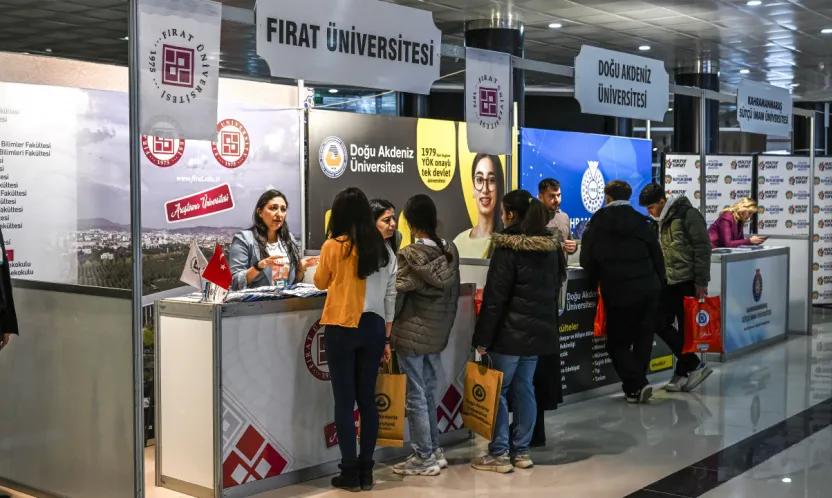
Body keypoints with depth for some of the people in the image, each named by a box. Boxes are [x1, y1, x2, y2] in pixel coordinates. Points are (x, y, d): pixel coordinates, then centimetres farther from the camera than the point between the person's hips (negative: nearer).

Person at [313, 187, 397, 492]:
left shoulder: (333, 246, -8)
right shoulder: (384, 250, 4)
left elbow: (320, 283, 9)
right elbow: (390, 296, 8)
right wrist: (386, 337, 15)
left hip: (341, 328, -4)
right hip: (373, 327, 4)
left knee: (344, 401, 3)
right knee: (368, 400, 10)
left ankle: (350, 473, 6)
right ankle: (366, 471, 15)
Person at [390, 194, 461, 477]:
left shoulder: (409, 256, -16)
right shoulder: (450, 251, 3)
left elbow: (397, 296, -13)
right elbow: (454, 294, 11)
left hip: (412, 334, -7)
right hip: (437, 334, 7)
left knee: (415, 397, 3)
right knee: (428, 394, 18)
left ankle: (424, 458, 9)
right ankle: (435, 452, 24)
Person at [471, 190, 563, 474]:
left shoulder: (508, 248, -15)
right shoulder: (551, 246, 8)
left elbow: (494, 297, -15)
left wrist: (483, 337, -12)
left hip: (510, 330, -7)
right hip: (540, 328, 7)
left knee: (497, 390, 2)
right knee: (524, 389, 13)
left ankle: (499, 455, 4)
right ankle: (521, 452, 17)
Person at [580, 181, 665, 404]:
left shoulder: (597, 223, -1)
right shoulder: (641, 222, 7)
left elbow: (586, 261, 1)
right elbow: (658, 257, 7)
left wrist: (601, 277, 19)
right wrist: (657, 284, 16)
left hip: (619, 293, -3)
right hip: (649, 290, 3)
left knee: (618, 343, 8)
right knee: (643, 340, 15)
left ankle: (636, 385, -3)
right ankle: (636, 384, 17)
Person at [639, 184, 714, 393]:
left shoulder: (687, 215, -11)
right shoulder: (659, 221, 13)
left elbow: (703, 248, -13)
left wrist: (701, 281, -15)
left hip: (687, 282, -8)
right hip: (667, 282, 8)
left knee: (685, 328, -3)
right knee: (661, 324, 3)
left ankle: (682, 372, 9)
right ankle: (695, 366, 9)